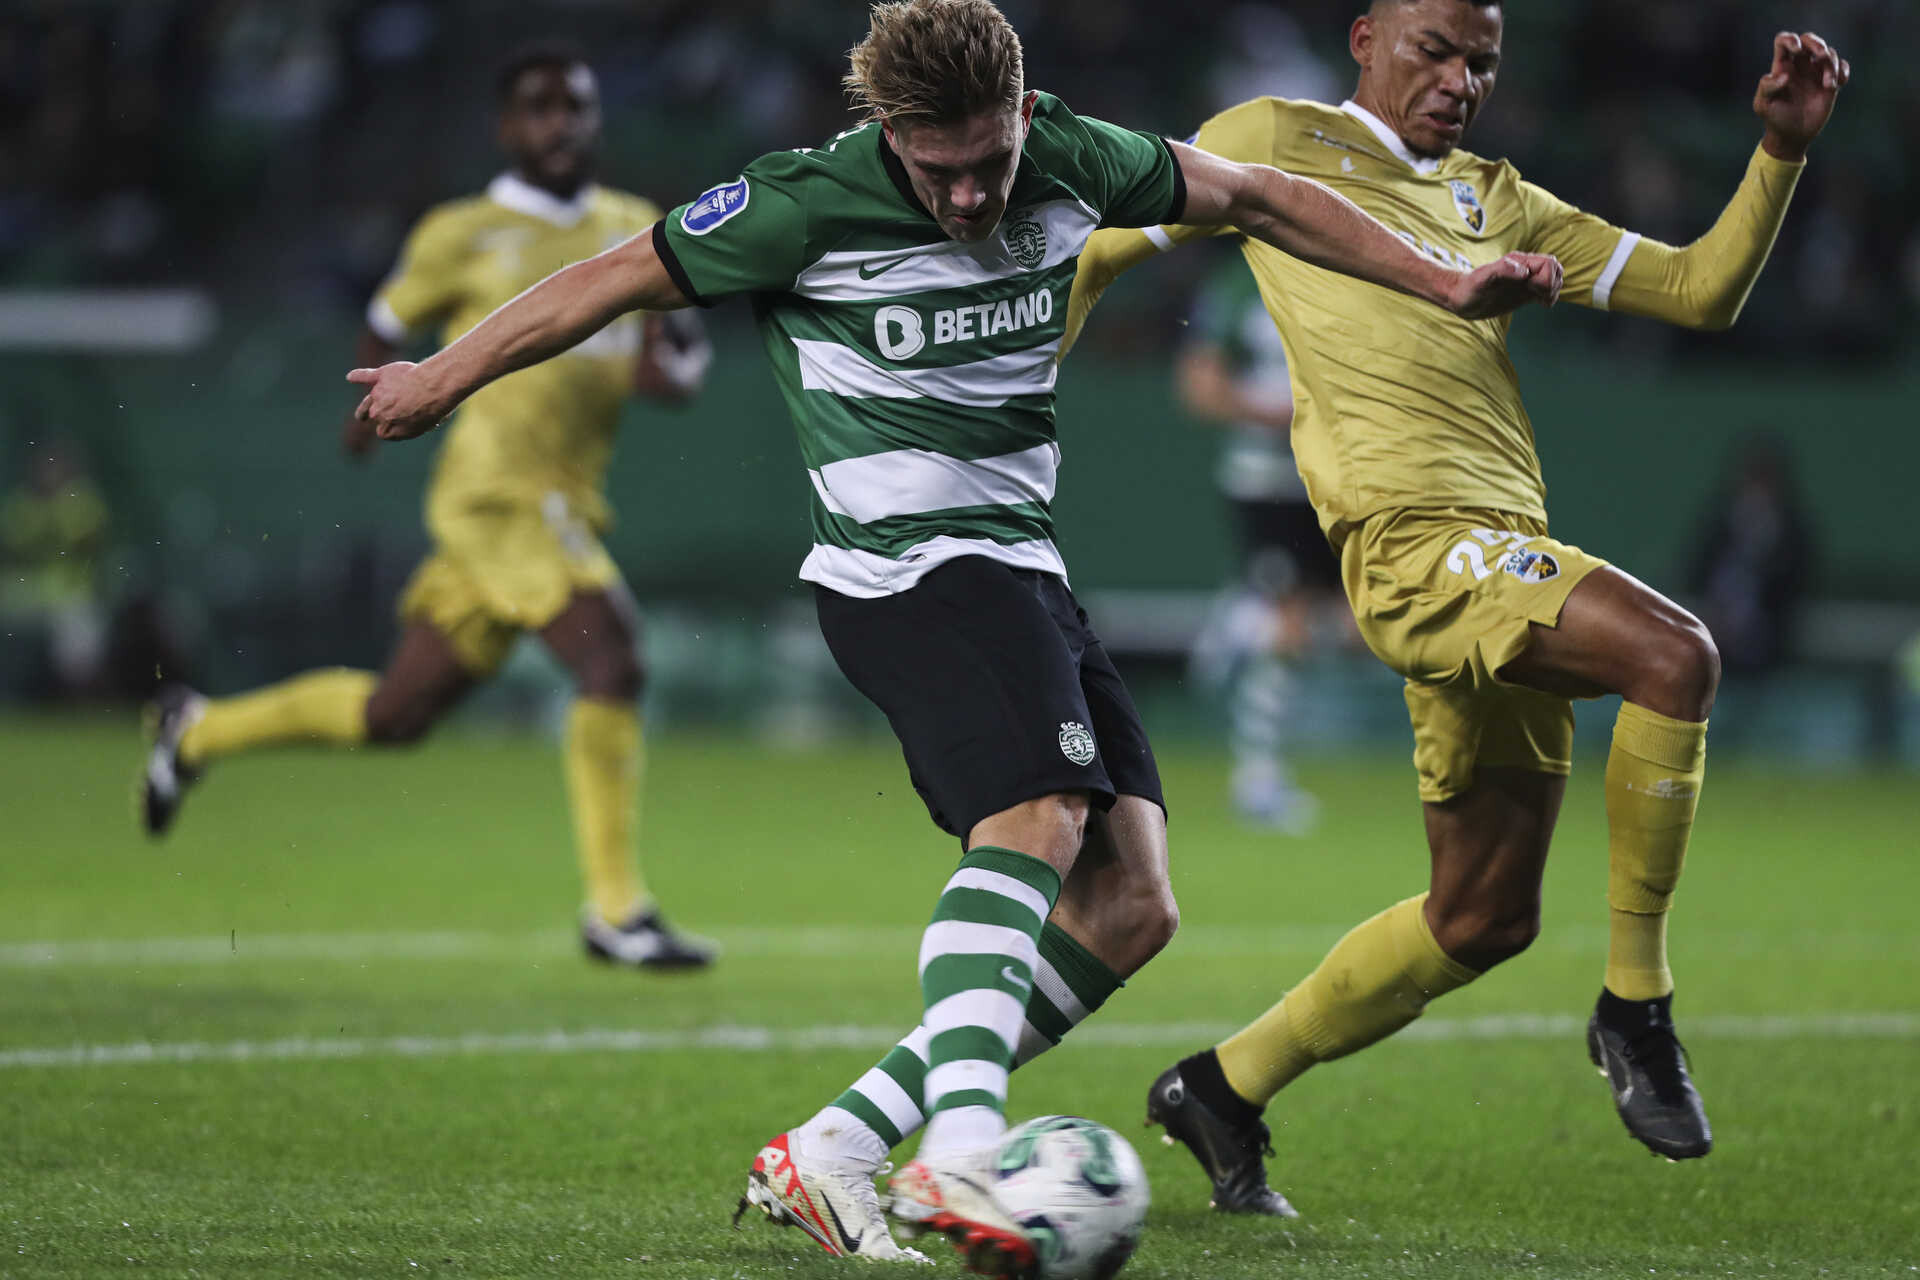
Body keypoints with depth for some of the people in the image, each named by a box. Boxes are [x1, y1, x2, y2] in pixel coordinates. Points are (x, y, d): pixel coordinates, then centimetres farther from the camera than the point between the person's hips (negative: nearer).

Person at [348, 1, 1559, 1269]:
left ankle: (833, 1152, -5)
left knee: (1127, 906, -4)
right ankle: (963, 1156, -48)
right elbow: (614, 280, 0)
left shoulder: (1072, 161, 2)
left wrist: (1448, 284, 19)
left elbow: (1259, 199, 17)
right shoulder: (809, 203, -12)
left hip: (1024, 568, 7)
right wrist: (440, 380, 10)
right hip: (909, 561, -7)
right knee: (1038, 816, -31)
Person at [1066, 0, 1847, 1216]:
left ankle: (1226, 1088, 23)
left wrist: (1781, 151, 9)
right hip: (1414, 535, -8)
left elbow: (1701, 291, 22)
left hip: (1504, 562, 8)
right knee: (1675, 653, -29)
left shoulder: (1495, 202, 25)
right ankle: (1636, 1003, -19)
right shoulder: (1276, 141, 10)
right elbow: (1102, 244, 16)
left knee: (1484, 918, 8)